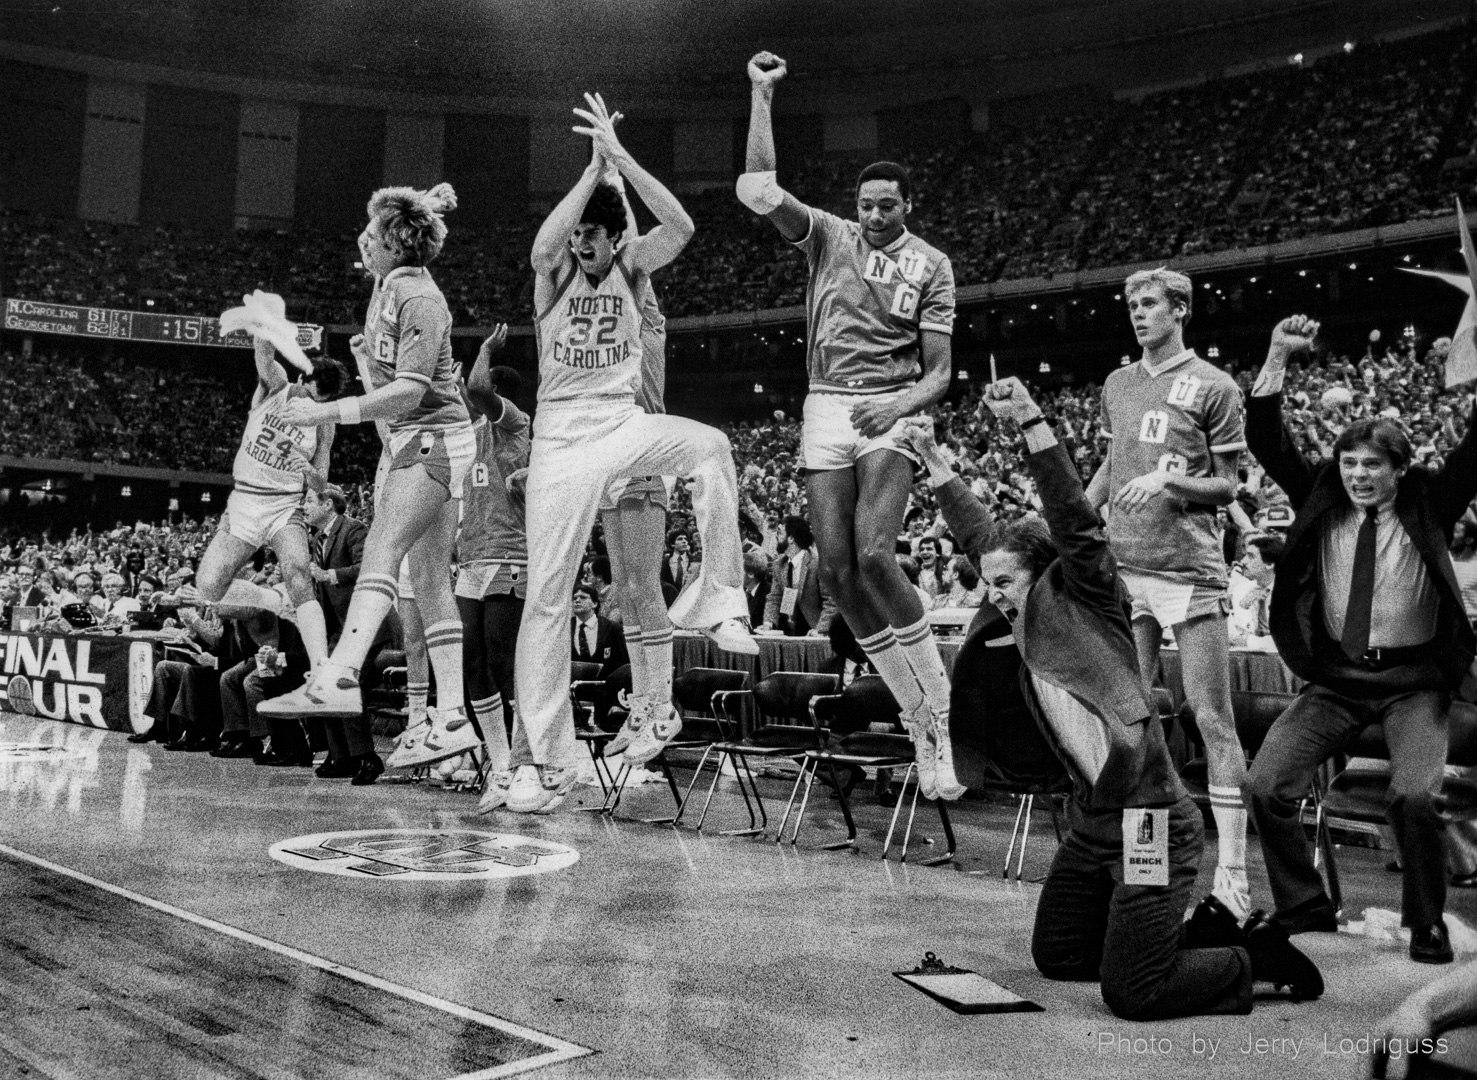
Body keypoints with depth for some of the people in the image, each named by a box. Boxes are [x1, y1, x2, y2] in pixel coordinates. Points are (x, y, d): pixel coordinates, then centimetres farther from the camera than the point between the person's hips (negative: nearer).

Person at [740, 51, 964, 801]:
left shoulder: (931, 265, 4)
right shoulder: (828, 237, 10)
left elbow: (939, 373, 2)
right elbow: (759, 191, -4)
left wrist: (901, 403, -19)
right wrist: (760, 97, -4)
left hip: (891, 414, -3)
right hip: (826, 409, 3)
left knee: (874, 556, -23)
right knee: (837, 571, -4)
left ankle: (937, 711, -12)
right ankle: (919, 717, 6)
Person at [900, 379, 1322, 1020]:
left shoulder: (1086, 602, -9)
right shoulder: (1029, 630, 9)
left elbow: (1075, 522, -23)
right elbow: (980, 535, 16)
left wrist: (1031, 421, -30)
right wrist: (934, 461, 18)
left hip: (1150, 823, -9)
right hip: (1091, 821, 9)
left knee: (1130, 995, -9)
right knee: (1054, 956, 19)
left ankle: (1257, 955, 16)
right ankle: (1211, 937, 29)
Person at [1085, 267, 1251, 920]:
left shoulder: (1213, 386, 0)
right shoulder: (1116, 384, 16)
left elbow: (1227, 487, 0)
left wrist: (1168, 479, -17)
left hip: (1190, 567, -5)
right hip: (1122, 565, 5)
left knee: (1213, 719, -5)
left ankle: (1232, 868, -1)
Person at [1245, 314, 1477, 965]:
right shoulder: (1322, 503, 5)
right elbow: (1267, 444, -1)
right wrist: (1277, 360, -12)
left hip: (1413, 681, -2)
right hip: (1336, 677, 2)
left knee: (1416, 795, -25)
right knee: (1266, 785, -13)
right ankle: (1304, 911, 9)